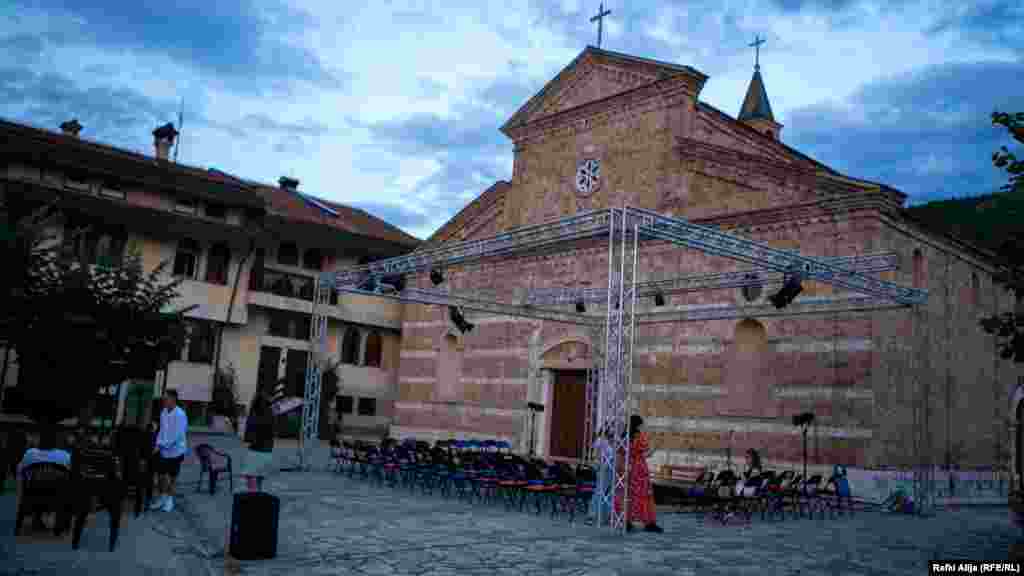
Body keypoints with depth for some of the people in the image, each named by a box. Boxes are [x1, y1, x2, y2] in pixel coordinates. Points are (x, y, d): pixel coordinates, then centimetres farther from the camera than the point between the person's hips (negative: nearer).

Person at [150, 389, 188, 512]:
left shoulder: (180, 415, -22)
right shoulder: (163, 412, 0)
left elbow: (177, 436, -23)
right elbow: (162, 430, 9)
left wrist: (161, 445, -22)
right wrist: (158, 444, -3)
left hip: (175, 451, -5)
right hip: (163, 451, 5)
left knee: (172, 476, 11)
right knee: (161, 474, 13)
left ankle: (169, 499, 28)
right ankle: (161, 497, 28)